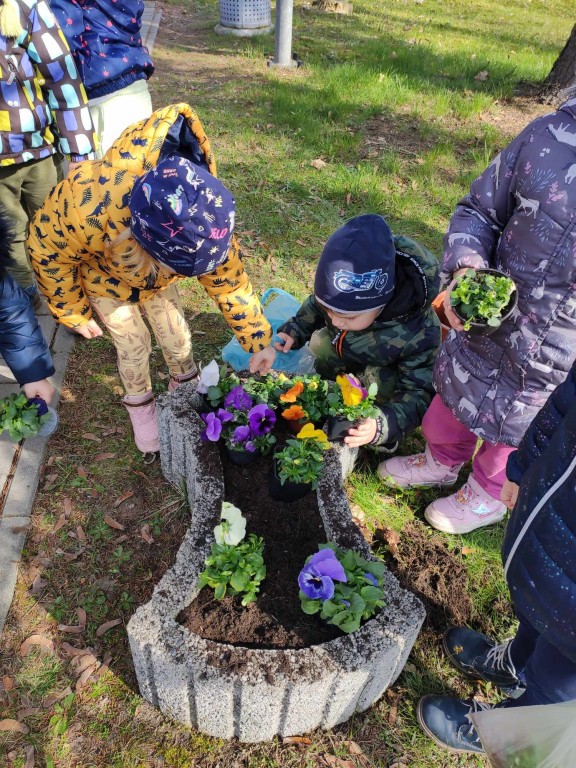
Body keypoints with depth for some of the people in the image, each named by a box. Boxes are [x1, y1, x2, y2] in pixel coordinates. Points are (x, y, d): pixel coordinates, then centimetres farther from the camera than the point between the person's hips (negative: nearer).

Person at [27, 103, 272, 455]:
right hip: (99, 272, -2)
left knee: (176, 334, 6)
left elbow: (232, 285, -21)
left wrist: (263, 349, -14)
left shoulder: (205, 226, -38)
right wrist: (73, 312, -11)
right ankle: (141, 408, 29)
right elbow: (48, 249, -24)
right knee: (134, 344, -1)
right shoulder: (87, 208, -47)